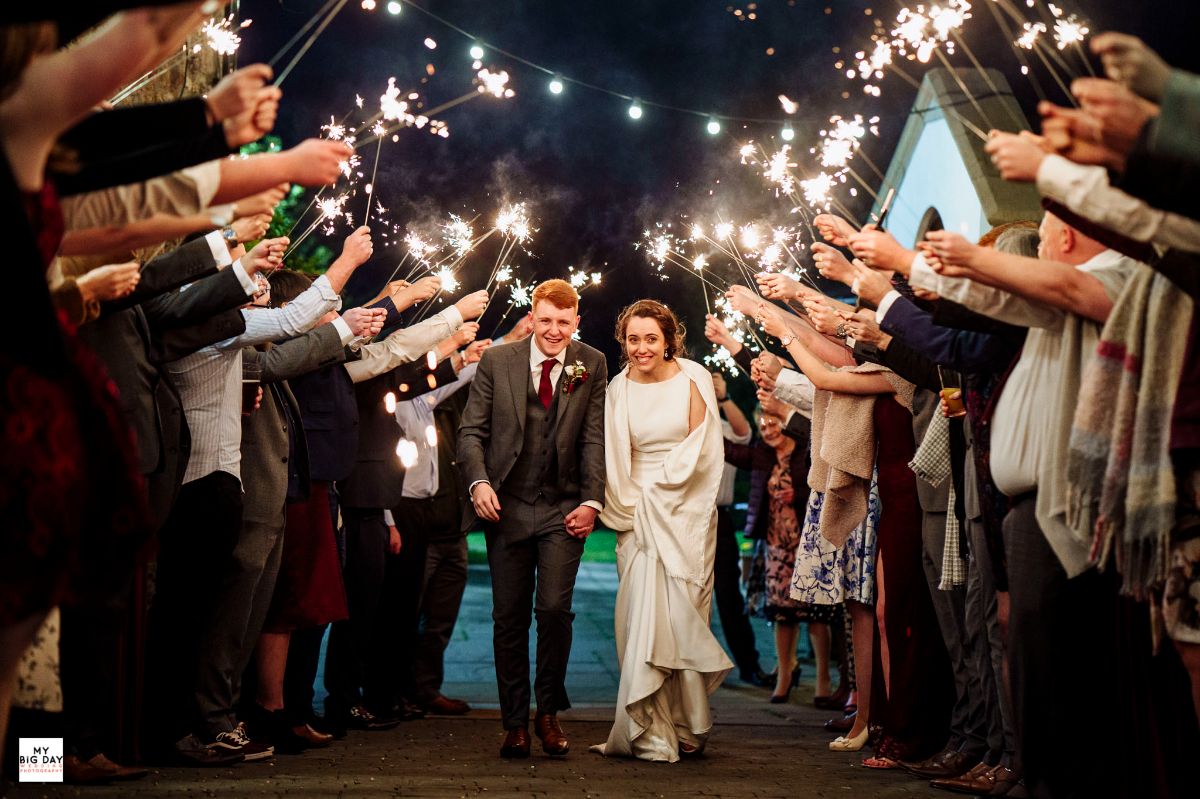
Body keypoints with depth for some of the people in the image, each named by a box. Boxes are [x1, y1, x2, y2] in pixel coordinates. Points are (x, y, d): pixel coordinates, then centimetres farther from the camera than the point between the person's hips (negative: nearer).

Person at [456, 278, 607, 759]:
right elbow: (472, 431, 4)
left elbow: (594, 438, 1)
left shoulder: (592, 366, 4)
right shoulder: (496, 362, 3)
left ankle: (549, 713, 10)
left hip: (563, 507, -1)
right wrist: (478, 481, -13)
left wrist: (591, 501, -9)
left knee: (554, 609, -10)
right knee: (510, 618, 4)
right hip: (507, 505, 1)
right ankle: (515, 723, 15)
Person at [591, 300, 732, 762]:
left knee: (677, 615, -7)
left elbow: (703, 448, -2)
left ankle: (683, 727, 3)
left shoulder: (693, 380, -1)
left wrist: (659, 490, -5)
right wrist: (631, 506, -3)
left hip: (685, 510, -2)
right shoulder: (619, 389, 6)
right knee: (640, 615, -4)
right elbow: (619, 460, 10)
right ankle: (649, 729, 2)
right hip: (638, 513, 2)